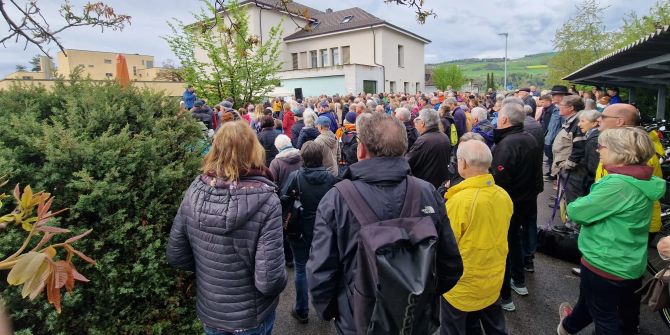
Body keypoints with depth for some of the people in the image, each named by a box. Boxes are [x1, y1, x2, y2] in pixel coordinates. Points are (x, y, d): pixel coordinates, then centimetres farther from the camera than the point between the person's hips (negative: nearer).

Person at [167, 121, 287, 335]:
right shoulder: (265, 201, -27)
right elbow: (269, 281, -27)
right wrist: (281, 280, -6)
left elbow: (175, 256, -5)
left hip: (208, 310, 3)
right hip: (251, 317, -2)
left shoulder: (195, 190, -15)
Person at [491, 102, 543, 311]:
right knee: (514, 239, 25)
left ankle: (504, 296, 16)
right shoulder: (530, 140, 5)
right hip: (527, 199, 9)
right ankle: (519, 282, 42)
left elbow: (498, 179, -30)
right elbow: (536, 171, 16)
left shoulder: (507, 144, -26)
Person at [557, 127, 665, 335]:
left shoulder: (618, 185, -29)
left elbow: (576, 212, -24)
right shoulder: (641, 181, 0)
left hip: (605, 263, -8)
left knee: (605, 318, 14)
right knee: (589, 300, 30)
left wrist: (574, 205, -5)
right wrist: (586, 204, -5)